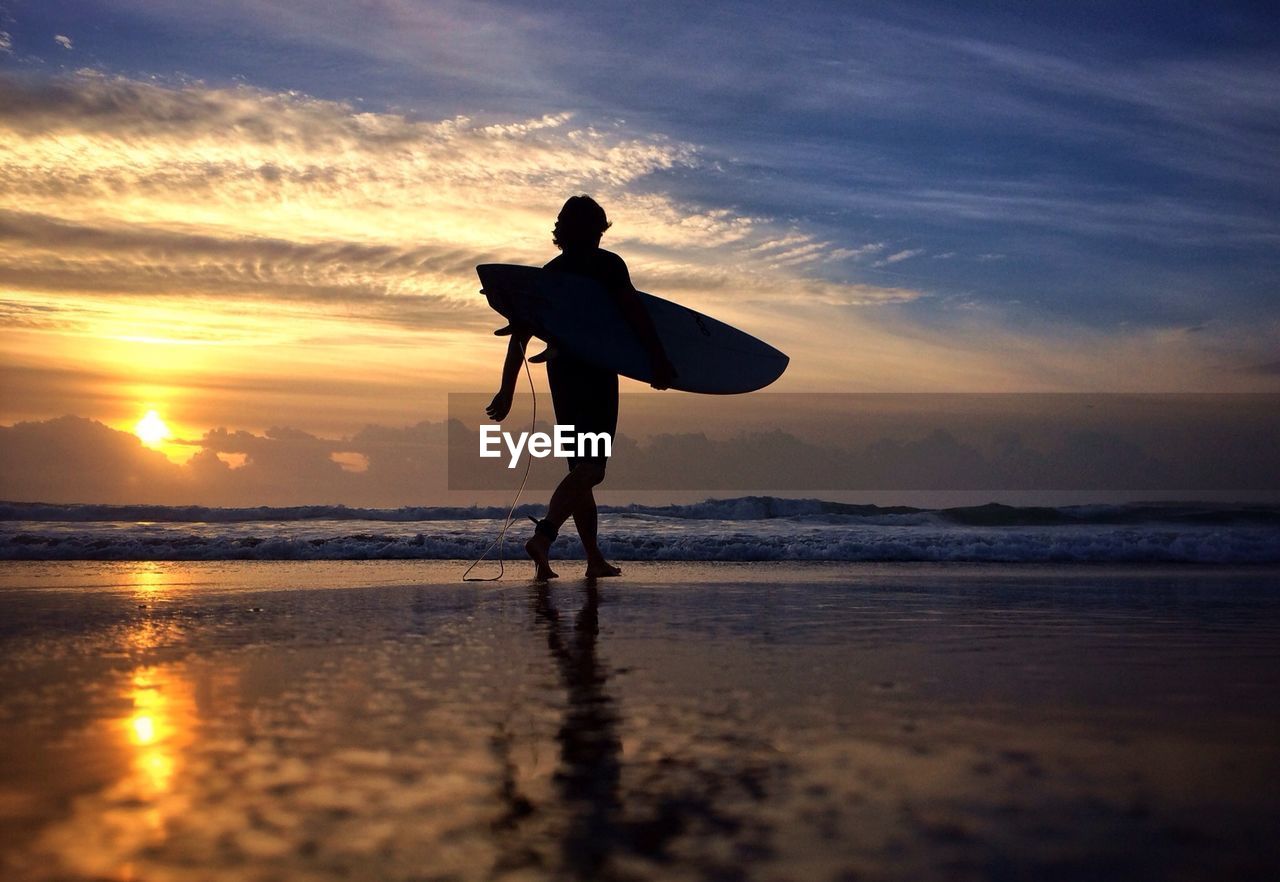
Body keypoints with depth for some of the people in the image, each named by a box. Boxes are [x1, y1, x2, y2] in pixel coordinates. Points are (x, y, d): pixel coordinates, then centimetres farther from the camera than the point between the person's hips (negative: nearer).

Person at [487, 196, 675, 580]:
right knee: (590, 467, -11)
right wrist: (660, 362, -9)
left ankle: (595, 559, 14)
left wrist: (507, 390, 15)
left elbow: (520, 334, 13)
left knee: (580, 466, 12)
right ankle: (543, 536, -31)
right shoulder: (607, 264, -1)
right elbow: (635, 314, -11)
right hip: (596, 373, -6)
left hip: (560, 373, 7)